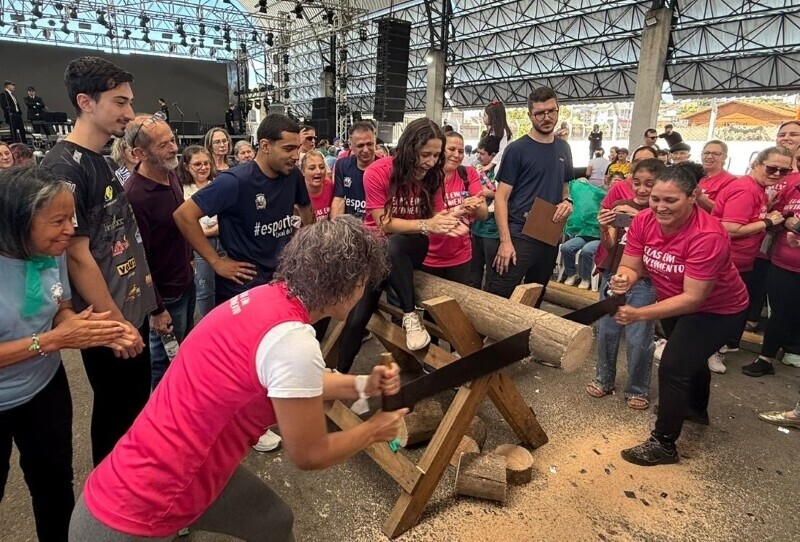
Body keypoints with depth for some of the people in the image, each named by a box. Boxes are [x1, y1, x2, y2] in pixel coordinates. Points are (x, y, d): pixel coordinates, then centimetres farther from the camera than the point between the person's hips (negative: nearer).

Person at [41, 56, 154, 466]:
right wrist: (114, 322, -18)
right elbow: (77, 255, -21)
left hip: (133, 308, 9)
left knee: (137, 403, 22)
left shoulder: (106, 161, 8)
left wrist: (140, 307, 15)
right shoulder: (64, 167, -20)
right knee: (115, 410, 10)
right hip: (110, 319, -9)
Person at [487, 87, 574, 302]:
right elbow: (501, 198, -10)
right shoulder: (517, 149, -7)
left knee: (536, 300, 17)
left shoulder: (563, 149, 12)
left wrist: (567, 201, -1)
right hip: (519, 235, -6)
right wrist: (505, 241, -19)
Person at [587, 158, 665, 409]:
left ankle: (638, 389, 17)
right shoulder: (619, 206, 4)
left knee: (639, 339, 0)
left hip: (643, 281, -3)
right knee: (606, 331, 9)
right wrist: (604, 229, -22)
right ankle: (604, 379, 26)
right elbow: (609, 245, -1)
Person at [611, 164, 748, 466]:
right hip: (675, 302, 7)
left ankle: (663, 444, 7)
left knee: (672, 368, -13)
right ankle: (697, 409, 59)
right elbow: (631, 266, -19)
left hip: (718, 310, -7)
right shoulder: (644, 221, -21)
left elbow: (692, 298, -38)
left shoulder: (707, 236, -37)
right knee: (689, 357, 29)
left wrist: (638, 315, -46)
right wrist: (624, 279, -43)